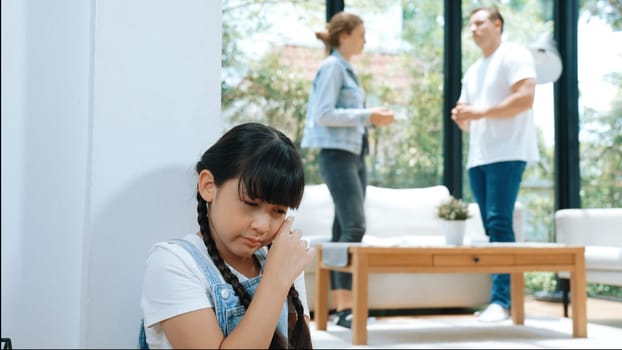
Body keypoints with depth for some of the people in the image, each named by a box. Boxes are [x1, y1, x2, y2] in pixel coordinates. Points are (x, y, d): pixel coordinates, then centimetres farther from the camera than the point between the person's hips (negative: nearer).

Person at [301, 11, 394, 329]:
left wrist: (373, 119, 8)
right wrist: (366, 115, -14)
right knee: (354, 227, -17)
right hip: (337, 156, -9)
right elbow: (324, 114, -15)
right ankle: (344, 308, -19)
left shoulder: (347, 70, 20)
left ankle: (339, 304, 9)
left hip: (355, 156, 9)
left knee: (343, 230, 6)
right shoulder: (331, 67, -6)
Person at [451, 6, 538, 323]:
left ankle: (501, 300, -17)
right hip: (477, 157, 8)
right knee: (492, 229, 4)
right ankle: (500, 298, 6)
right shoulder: (472, 72, 24)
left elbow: (525, 97, -14)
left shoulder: (514, 56, 0)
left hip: (506, 154, -8)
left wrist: (481, 111, -16)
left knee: (499, 224, -15)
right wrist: (460, 116, 0)